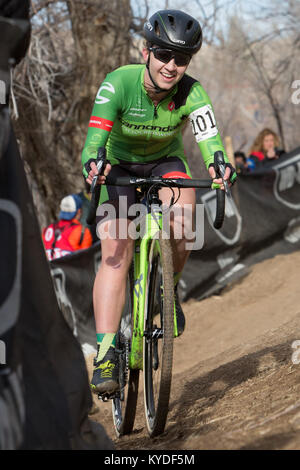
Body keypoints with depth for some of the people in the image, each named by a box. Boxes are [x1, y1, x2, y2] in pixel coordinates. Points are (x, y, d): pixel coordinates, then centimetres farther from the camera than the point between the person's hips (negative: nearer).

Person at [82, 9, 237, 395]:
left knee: (182, 220, -31)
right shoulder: (119, 83, -29)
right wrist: (92, 162, -64)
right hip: (118, 166, -1)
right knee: (115, 256, -19)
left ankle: (168, 289, -2)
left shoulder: (191, 94, -25)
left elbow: (209, 138, -38)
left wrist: (219, 166, -61)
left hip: (164, 164, 1)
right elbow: (97, 129, -42)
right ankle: (105, 354, -21)